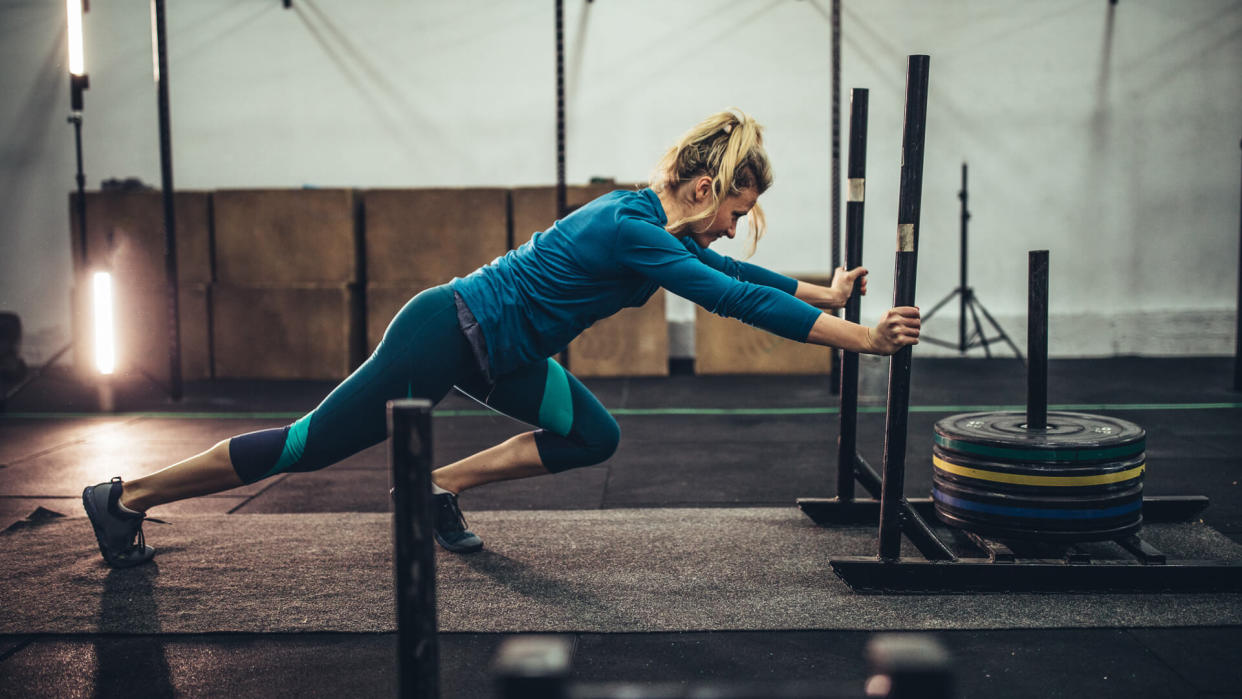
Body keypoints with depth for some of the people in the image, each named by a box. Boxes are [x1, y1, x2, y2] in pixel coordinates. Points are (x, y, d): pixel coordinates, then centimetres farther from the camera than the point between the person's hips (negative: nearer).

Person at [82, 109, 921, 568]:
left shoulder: (652, 220, 3)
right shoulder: (632, 233, -24)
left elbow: (730, 272, 17)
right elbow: (738, 300, -29)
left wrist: (825, 292, 18)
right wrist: (864, 338, -26)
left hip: (496, 354, 9)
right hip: (445, 338, -9)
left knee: (593, 437, 7)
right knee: (310, 445, 2)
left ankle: (445, 487, 13)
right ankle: (126, 497, 17)